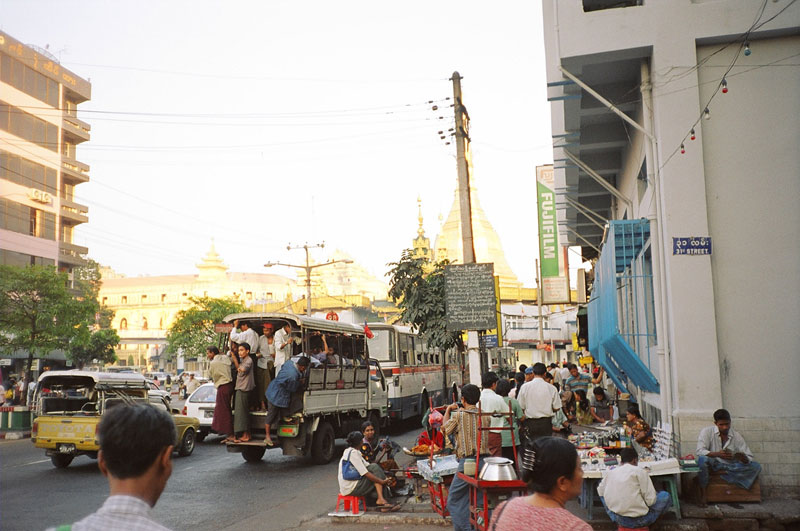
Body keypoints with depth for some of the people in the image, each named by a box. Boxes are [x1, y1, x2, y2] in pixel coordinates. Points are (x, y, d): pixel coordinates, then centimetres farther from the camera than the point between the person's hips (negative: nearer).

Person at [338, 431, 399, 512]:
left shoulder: (349, 451, 16)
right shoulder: (353, 453, -16)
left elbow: (366, 466, 16)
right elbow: (365, 473, -19)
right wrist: (382, 481, -13)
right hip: (351, 489, -10)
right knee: (375, 468, -11)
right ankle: (381, 499, -14)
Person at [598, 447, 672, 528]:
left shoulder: (610, 472, 3)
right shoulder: (640, 471, -9)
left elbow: (600, 492, 14)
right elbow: (650, 500, -13)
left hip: (617, 519, 2)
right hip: (639, 521, -2)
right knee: (665, 496, 13)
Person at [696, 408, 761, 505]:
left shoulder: (737, 436, -1)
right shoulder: (707, 432, -9)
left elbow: (749, 458, -3)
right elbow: (700, 451, -20)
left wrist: (743, 458, -29)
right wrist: (717, 454, -36)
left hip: (731, 466, 3)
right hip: (713, 464, -3)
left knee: (756, 467, -16)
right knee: (702, 459, -38)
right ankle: (703, 491, -20)